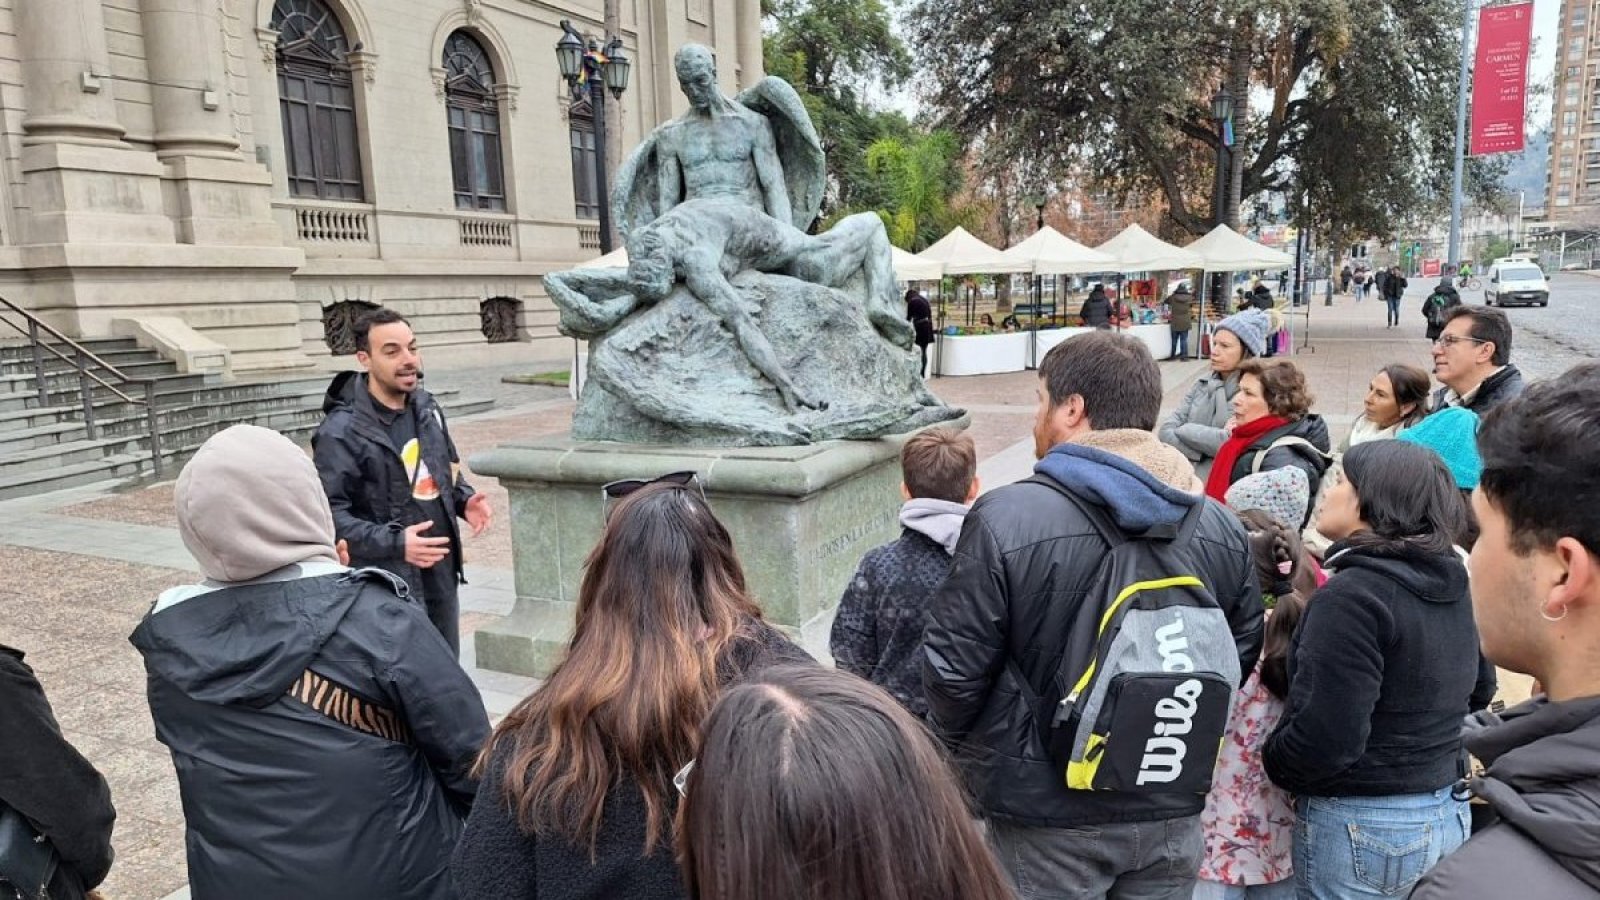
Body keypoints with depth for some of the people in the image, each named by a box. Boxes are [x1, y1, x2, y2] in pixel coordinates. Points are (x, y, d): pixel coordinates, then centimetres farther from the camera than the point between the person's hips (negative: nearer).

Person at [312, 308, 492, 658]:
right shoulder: (341, 432, -17)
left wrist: (465, 499, 0)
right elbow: (329, 514, -19)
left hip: (441, 573, 7)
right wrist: (395, 544, -28)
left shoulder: (426, 406, 6)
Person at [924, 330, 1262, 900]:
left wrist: (955, 746, 4)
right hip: (1173, 809, 5)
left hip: (1049, 815, -4)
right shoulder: (1220, 525, -3)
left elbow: (954, 665, -16)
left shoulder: (1006, 518, -22)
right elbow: (1241, 655, 9)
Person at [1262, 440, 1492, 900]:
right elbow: (1479, 690, 21)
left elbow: (1325, 738, -27)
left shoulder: (1352, 594, -24)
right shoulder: (1452, 589, 4)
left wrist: (1270, 761, -9)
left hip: (1358, 825, -8)